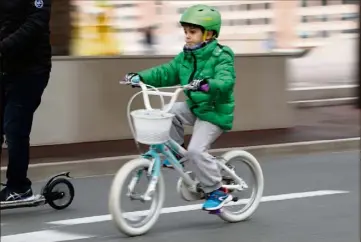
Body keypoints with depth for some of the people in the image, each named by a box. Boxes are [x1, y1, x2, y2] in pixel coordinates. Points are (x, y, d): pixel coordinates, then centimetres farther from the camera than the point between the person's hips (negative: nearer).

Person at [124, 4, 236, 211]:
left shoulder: (221, 57, -17)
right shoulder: (186, 56, 5)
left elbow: (225, 81, -34)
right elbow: (165, 73, 3)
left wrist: (207, 84, -54)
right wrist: (140, 77, -11)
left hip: (215, 111, -7)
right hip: (194, 107, 8)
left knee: (196, 150, -20)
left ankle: (217, 192, -5)